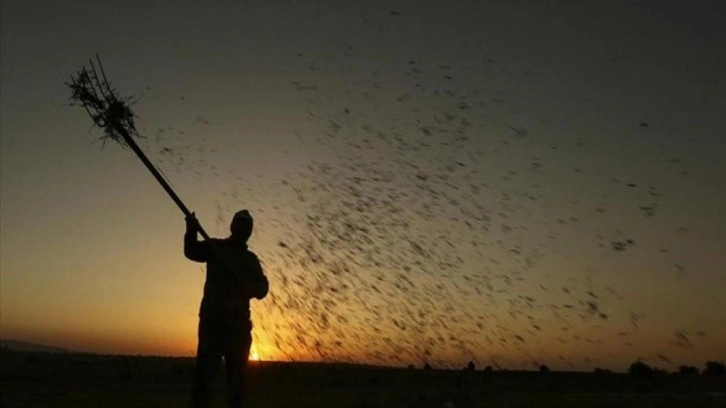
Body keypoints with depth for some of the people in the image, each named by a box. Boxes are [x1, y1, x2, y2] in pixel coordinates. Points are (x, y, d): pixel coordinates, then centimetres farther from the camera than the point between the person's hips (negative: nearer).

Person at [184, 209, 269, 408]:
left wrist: (253, 289, -18)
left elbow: (262, 287, 6)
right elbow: (192, 251, -14)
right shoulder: (216, 247, 5)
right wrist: (192, 231, -34)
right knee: (206, 368, -11)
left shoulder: (251, 259, 15)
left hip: (239, 321, 4)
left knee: (237, 372, 10)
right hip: (213, 318, -4)